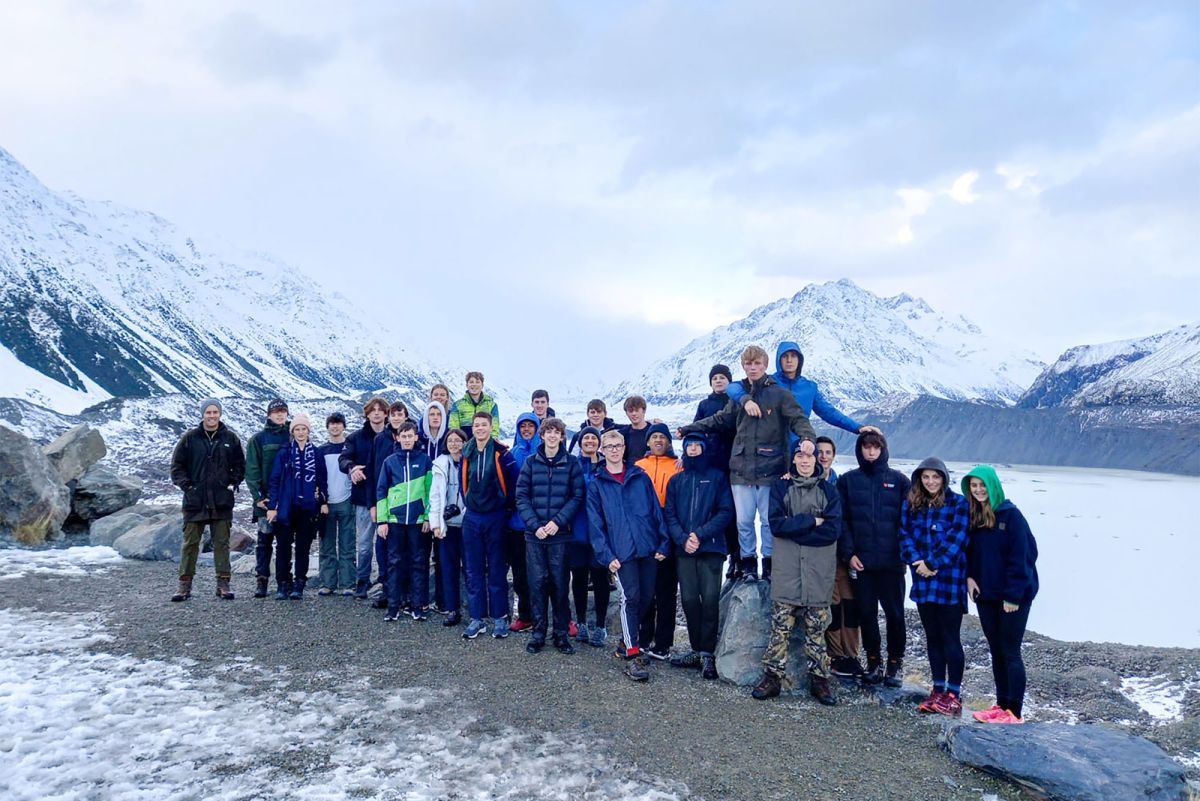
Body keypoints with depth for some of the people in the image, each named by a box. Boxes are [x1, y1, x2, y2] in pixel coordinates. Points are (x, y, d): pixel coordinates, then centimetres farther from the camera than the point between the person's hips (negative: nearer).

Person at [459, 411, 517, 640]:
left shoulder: (502, 453, -9)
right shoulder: (466, 454, 5)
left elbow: (512, 482, -6)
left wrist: (505, 507, -2)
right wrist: (468, 504, 11)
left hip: (496, 518, -4)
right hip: (472, 518, 4)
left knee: (497, 570, 4)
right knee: (474, 571, 7)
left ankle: (499, 618, 13)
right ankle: (477, 618, 16)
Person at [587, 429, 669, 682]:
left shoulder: (640, 476, 9)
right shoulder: (596, 484, 5)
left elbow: (656, 510, 8)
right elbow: (595, 523, 1)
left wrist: (663, 543, 1)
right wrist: (606, 555, -7)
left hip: (649, 549, 3)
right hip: (622, 552, -2)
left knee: (646, 597, 7)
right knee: (629, 598, -9)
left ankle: (629, 642, 26)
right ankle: (632, 656, -3)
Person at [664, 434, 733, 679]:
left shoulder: (717, 477, 5)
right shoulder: (676, 480, 14)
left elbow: (725, 511, -4)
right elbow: (669, 514, 7)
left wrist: (700, 534, -13)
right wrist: (682, 538, -10)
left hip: (711, 548, -3)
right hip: (684, 549, 3)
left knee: (710, 599, -6)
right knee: (689, 600, 3)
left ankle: (707, 653, 2)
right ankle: (697, 650, 15)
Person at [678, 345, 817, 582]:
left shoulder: (780, 394, 0)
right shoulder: (738, 395, 11)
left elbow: (798, 419, -9)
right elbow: (720, 421, 19)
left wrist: (807, 437, -30)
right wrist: (688, 429, 15)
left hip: (770, 470, -3)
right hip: (741, 470, 3)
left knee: (769, 520, 6)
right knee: (744, 521, 7)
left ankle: (769, 564, 22)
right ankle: (748, 563, 22)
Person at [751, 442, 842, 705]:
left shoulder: (828, 491, 5)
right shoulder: (780, 488, 5)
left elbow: (832, 530, -7)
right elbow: (776, 523, -8)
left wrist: (793, 528, -10)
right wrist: (811, 521, -12)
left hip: (819, 573, 1)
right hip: (786, 572, 0)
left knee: (816, 629, 8)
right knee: (780, 627, 1)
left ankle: (819, 679, 17)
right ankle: (772, 676, 9)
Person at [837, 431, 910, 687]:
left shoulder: (899, 480, 3)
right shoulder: (847, 481, 5)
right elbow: (841, 520, 2)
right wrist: (848, 553, -6)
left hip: (892, 561, -1)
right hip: (860, 561, 1)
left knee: (895, 613, 5)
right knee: (866, 613, 8)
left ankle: (895, 662, 21)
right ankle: (873, 661, 23)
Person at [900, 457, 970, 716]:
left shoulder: (959, 503, -5)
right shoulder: (911, 504, 8)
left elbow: (956, 538, -12)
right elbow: (905, 534, 4)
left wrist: (933, 564, -15)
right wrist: (916, 560, -12)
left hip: (950, 580, -5)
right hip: (923, 581, 5)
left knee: (950, 637, 0)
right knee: (932, 636, 13)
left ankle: (954, 694, 9)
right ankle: (938, 690, 23)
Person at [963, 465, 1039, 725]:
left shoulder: (1011, 515, -13)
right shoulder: (972, 516, 6)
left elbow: (1020, 557, -15)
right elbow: (968, 550, 11)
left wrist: (1013, 595, -17)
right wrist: (969, 576, -6)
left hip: (1013, 596, -6)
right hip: (985, 595, 6)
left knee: (1010, 653, 0)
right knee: (996, 652, 13)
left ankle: (1015, 712, 8)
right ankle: (1001, 705, 23)